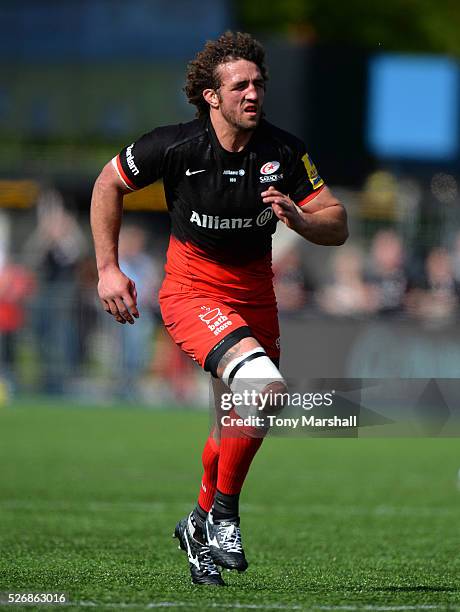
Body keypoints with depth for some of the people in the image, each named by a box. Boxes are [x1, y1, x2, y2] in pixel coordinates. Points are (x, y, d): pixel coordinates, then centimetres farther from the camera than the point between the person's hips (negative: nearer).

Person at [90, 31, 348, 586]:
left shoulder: (283, 151, -9)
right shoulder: (175, 146, -16)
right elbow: (109, 183, 1)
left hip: (255, 297, 5)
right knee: (265, 387, -28)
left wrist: (297, 217, -27)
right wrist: (108, 268, -1)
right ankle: (224, 514, -11)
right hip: (192, 292, -5)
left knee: (239, 426, 15)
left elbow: (337, 227, -6)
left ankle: (201, 523, 42)